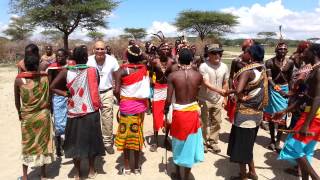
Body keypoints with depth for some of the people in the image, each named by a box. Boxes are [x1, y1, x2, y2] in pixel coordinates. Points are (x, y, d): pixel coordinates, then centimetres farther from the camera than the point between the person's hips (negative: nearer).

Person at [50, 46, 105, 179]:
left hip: (74, 112, 1)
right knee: (91, 140, 14)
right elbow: (96, 89, -2)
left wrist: (67, 94, 0)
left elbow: (52, 88, -4)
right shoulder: (93, 71, -10)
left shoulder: (66, 72, -7)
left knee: (75, 141, 14)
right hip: (91, 112, -1)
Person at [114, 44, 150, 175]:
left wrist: (120, 100, 0)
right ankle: (137, 167, 24)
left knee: (126, 134, 10)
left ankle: (127, 167, 20)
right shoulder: (144, 68, -2)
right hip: (141, 104, 3)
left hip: (126, 105, -3)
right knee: (137, 134, 13)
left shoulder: (123, 70, -13)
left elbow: (116, 91, -17)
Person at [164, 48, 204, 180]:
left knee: (178, 142, 20)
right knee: (190, 143, 15)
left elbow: (169, 99, -14)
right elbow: (197, 93, 3)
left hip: (178, 112, -1)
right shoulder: (198, 75, -6)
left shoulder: (173, 75, -13)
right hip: (193, 111, 1)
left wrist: (166, 110, 6)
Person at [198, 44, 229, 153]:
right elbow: (206, 83, -25)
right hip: (205, 100, -4)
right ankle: (203, 142, 24)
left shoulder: (224, 67, 0)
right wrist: (219, 90, -38)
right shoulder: (203, 66, -16)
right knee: (204, 123, 7)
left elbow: (225, 83, 9)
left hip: (218, 100, 4)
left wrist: (223, 96, 5)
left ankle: (213, 141, 28)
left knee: (216, 122, 12)